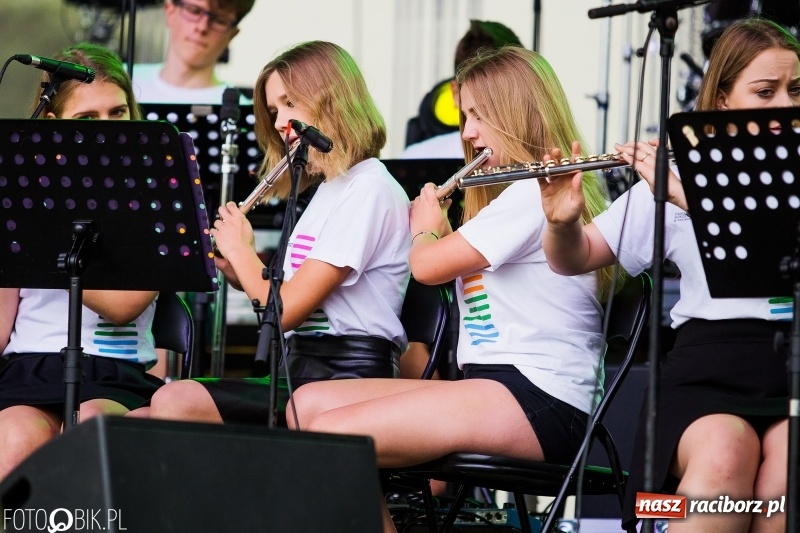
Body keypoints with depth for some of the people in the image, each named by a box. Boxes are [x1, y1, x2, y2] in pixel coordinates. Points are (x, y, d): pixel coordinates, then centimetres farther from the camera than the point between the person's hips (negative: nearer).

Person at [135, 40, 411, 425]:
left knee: (175, 404, -29)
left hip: (347, 381, -10)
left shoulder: (369, 189, -10)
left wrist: (240, 249, 2)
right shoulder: (327, 189, 23)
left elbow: (284, 311, -14)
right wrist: (238, 271, 7)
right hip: (304, 371, 10)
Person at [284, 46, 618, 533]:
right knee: (310, 404, -1)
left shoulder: (536, 192, -8)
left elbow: (427, 266, -8)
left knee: (334, 435, -25)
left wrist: (426, 227, 11)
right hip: (493, 383, 11)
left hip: (540, 401, -11)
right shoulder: (515, 193, 25)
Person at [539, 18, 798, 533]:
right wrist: (562, 221, -8)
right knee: (723, 455, -36)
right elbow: (574, 259, 15)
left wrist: (691, 198, -20)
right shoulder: (678, 175, 13)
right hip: (710, 366, 0)